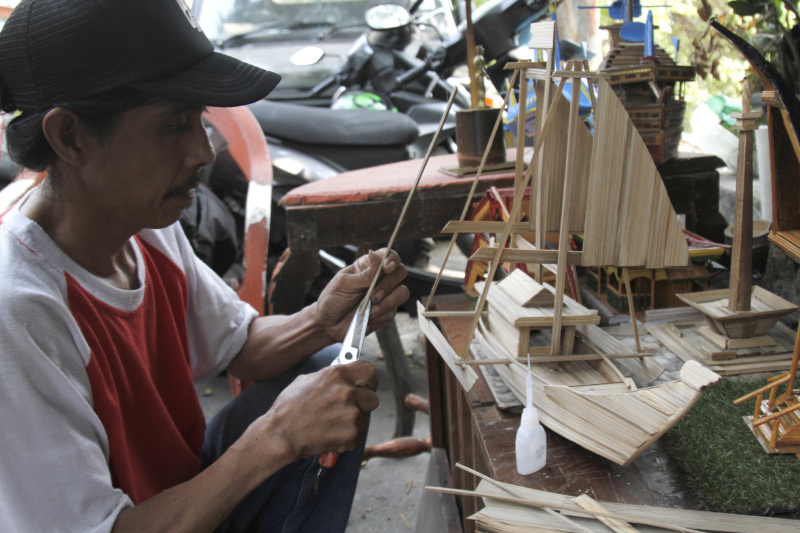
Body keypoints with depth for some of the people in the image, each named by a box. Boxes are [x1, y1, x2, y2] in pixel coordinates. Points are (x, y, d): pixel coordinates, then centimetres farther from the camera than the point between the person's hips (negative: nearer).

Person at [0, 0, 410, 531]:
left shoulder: (148, 226, -8)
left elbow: (241, 343, 6)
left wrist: (319, 322, -16)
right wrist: (278, 437, -31)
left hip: (192, 482, 8)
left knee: (333, 369, 2)